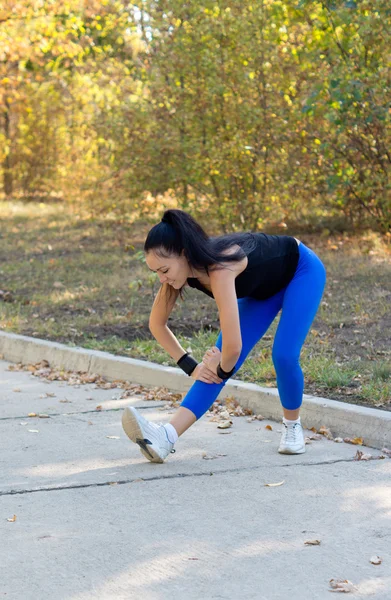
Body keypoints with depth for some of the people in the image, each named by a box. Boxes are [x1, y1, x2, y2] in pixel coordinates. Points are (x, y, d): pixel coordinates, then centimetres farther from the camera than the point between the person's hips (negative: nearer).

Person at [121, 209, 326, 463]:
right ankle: (167, 436, -25)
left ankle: (292, 426, 8)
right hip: (265, 286, 6)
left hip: (302, 270, -6)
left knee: (284, 355, -22)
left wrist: (223, 369, -24)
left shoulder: (219, 269, -44)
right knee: (217, 363, -10)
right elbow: (157, 324, -6)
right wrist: (192, 366, -10)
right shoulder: (180, 267, -22)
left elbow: (233, 346, -47)